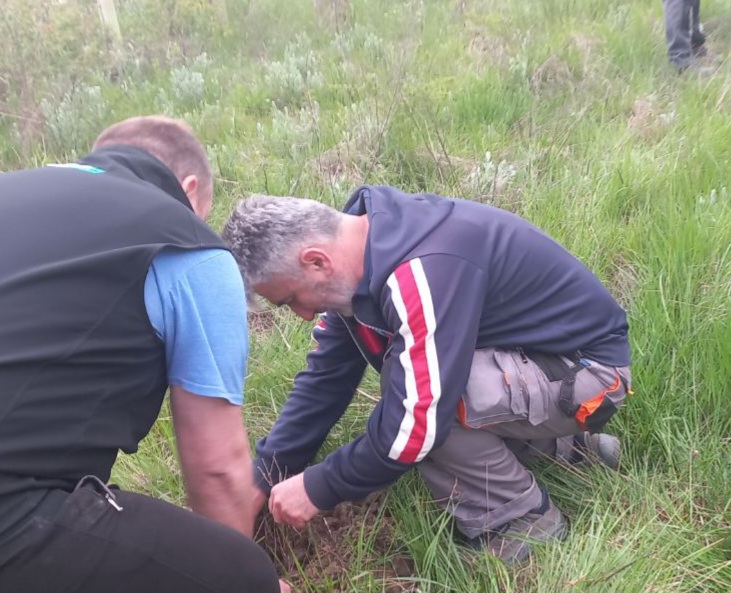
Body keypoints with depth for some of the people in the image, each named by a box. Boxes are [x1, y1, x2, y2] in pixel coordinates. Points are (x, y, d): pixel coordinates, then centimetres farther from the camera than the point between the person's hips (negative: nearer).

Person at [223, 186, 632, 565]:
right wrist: (263, 479, 0)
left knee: (426, 398, -28)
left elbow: (421, 421, -33)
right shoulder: (361, 248, -5)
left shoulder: (425, 269, -34)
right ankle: (564, 445, 15)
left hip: (587, 371, -9)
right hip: (527, 357, 9)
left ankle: (525, 523, -4)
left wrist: (317, 489, -18)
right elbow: (327, 375, 1)